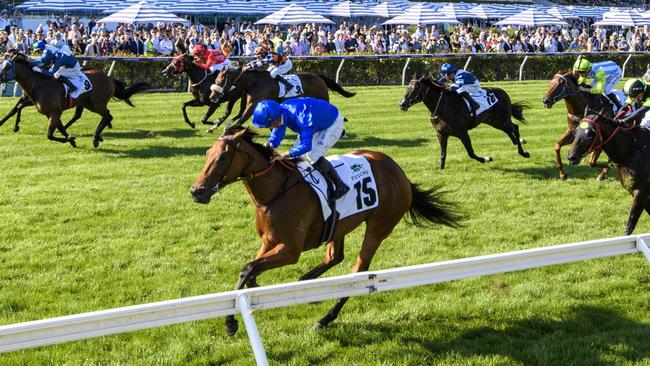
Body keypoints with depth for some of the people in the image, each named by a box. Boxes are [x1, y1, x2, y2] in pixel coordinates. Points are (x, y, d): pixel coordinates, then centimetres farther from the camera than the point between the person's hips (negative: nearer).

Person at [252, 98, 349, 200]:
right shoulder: (280, 112, -19)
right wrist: (268, 144, -32)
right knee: (296, 155, 2)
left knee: (313, 155, -22)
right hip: (318, 125, 9)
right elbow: (276, 135, -9)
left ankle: (341, 186, -9)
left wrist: (284, 155, -56)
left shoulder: (300, 116, -43)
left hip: (334, 123, -9)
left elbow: (306, 145, -48)